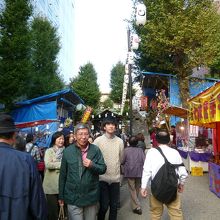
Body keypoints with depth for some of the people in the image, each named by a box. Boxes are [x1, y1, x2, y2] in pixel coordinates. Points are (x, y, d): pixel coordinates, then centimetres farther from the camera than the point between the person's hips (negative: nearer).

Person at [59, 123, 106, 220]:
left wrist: (92, 165, -20)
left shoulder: (96, 150, -4)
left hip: (91, 196, 1)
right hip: (73, 197, -1)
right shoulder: (67, 151, -4)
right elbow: (63, 175, 2)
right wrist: (61, 196, 5)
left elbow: (103, 169, 0)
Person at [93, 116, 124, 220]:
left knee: (114, 206, 13)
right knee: (104, 206, 3)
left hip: (115, 178, 3)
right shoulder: (98, 140, -6)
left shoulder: (120, 141, 1)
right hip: (102, 178, -2)